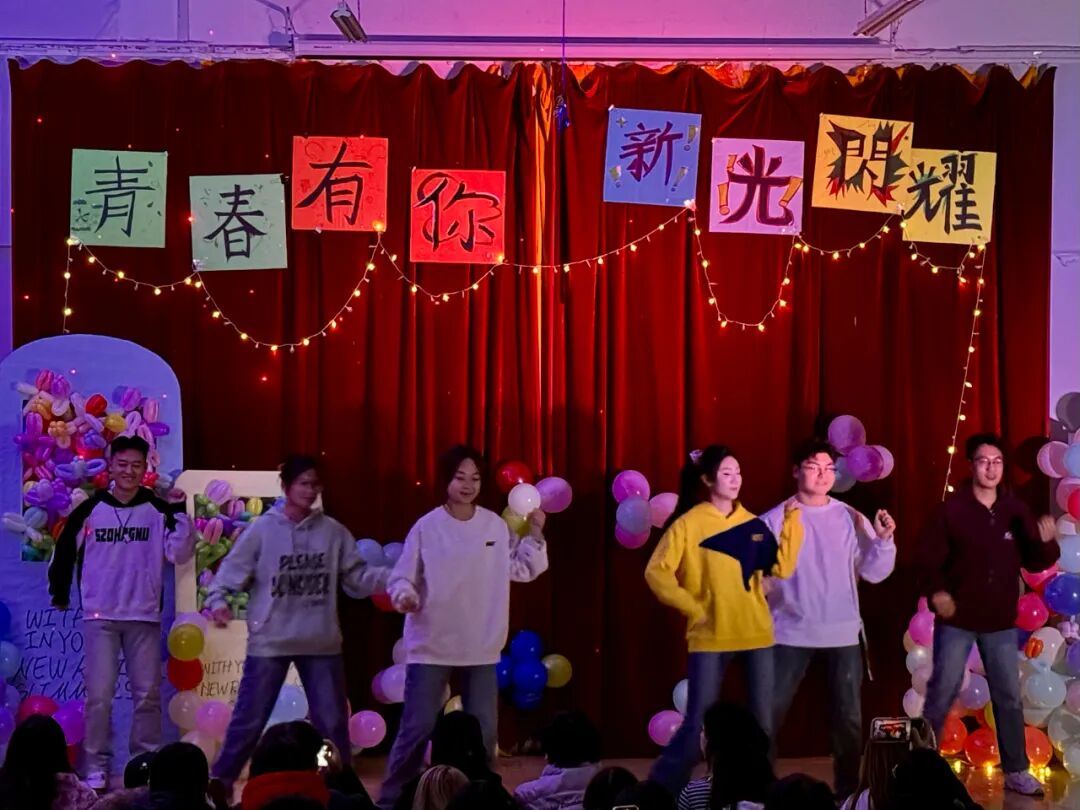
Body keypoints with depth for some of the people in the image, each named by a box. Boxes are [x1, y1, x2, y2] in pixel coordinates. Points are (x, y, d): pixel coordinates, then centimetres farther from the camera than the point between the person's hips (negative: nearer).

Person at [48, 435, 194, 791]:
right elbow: (64, 550, 12)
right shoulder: (90, 509, 0)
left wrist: (180, 514, -17)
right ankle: (97, 767, 7)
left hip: (144, 617, 1)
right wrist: (60, 593, 12)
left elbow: (180, 554, -8)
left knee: (148, 695, 5)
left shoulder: (159, 510, 0)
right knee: (99, 695, -2)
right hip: (99, 617, -1)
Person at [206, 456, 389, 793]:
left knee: (333, 722, 11)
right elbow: (232, 570, -4)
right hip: (270, 642, -2)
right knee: (248, 721, 4)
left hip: (321, 643, 3)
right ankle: (219, 784, 19)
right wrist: (217, 599, -22)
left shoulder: (333, 531, 3)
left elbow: (357, 578, 5)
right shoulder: (262, 529, -4)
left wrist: (393, 576, -11)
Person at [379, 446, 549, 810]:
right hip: (432, 646, -3)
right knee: (417, 728, 0)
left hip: (481, 648, 3)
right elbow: (402, 576, -4)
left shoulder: (496, 525, 3)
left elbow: (523, 569, 8)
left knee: (483, 731, 12)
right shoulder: (427, 527, -6)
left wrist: (535, 536, -4)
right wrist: (404, 595, -25)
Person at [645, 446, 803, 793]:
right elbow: (656, 572, -6)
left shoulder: (752, 524, 8)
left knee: (763, 724, 8)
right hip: (711, 638, -4)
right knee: (698, 725, -3)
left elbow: (782, 567, -2)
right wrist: (693, 608, -9)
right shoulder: (689, 524, -4)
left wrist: (791, 522, -7)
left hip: (756, 636, 4)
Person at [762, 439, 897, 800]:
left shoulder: (851, 519, 3)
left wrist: (884, 540, -15)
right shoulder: (774, 520, -3)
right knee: (770, 714, 0)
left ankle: (847, 791, 23)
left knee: (848, 717, 10)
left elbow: (874, 573, 1)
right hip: (791, 633, -2)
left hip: (842, 634, 2)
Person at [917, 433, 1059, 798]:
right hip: (956, 621, -3)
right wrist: (936, 591, -23)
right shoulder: (952, 509, -8)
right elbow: (928, 557, -7)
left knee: (1009, 698, 10)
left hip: (1001, 622, 3)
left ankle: (1016, 771, 22)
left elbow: (1035, 563, 4)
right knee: (940, 696, 3)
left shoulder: (1015, 510, 2)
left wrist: (1046, 543, -16)